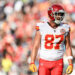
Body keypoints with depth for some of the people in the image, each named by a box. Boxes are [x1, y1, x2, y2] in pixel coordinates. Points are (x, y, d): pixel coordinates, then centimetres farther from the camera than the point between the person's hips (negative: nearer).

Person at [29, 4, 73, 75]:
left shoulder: (65, 28, -2)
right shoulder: (42, 28, -8)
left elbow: (68, 47, 4)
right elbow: (35, 46, -5)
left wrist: (70, 64, -2)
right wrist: (32, 63, -12)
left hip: (58, 63, 1)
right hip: (44, 62, -1)